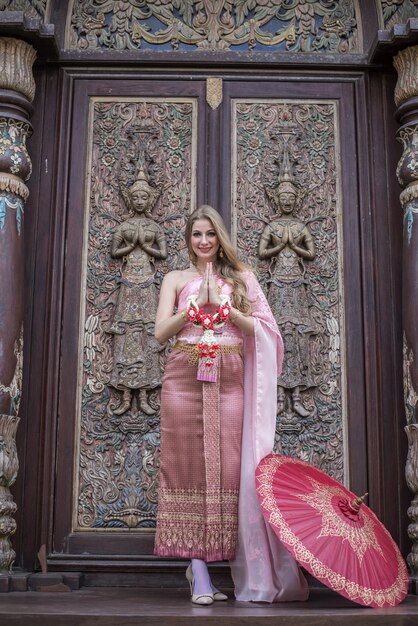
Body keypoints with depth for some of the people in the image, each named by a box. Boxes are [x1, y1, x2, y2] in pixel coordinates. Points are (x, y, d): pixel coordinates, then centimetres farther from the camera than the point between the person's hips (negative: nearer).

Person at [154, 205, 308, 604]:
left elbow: (259, 328, 7)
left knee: (227, 466, -5)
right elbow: (161, 331, 5)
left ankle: (199, 566, 5)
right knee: (189, 464, -6)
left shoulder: (240, 278, 17)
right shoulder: (176, 279, 15)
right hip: (185, 377, 0)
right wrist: (196, 303, -5)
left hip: (229, 380, 1)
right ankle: (199, 573, -4)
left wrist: (225, 307, -6)